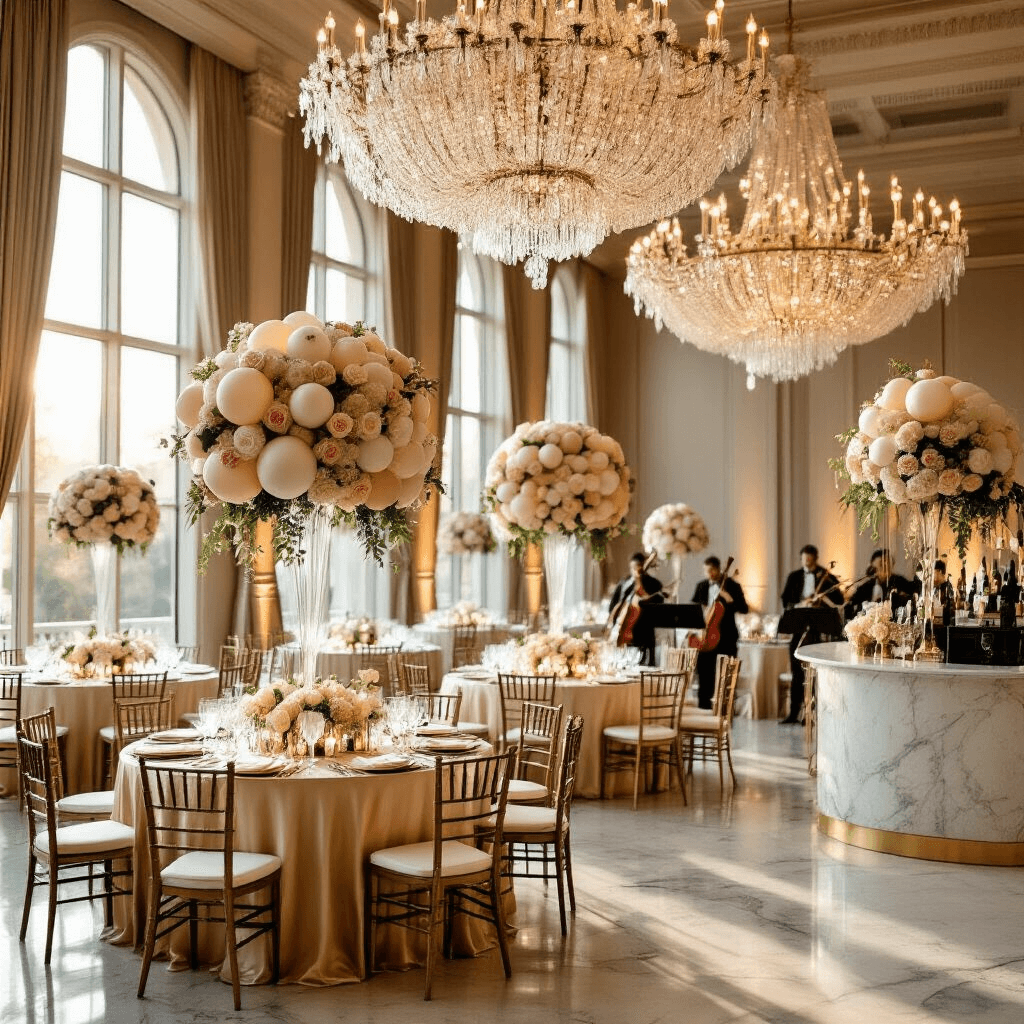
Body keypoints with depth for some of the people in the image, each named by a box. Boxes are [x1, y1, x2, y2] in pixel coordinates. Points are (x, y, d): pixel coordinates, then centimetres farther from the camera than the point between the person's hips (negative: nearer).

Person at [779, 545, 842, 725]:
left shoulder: (825, 577, 4)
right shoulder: (794, 577, 11)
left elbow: (839, 601, -2)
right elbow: (786, 601, 5)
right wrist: (799, 605, -15)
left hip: (820, 629, -2)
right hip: (798, 627, 3)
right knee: (796, 672, 5)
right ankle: (794, 712, 11)